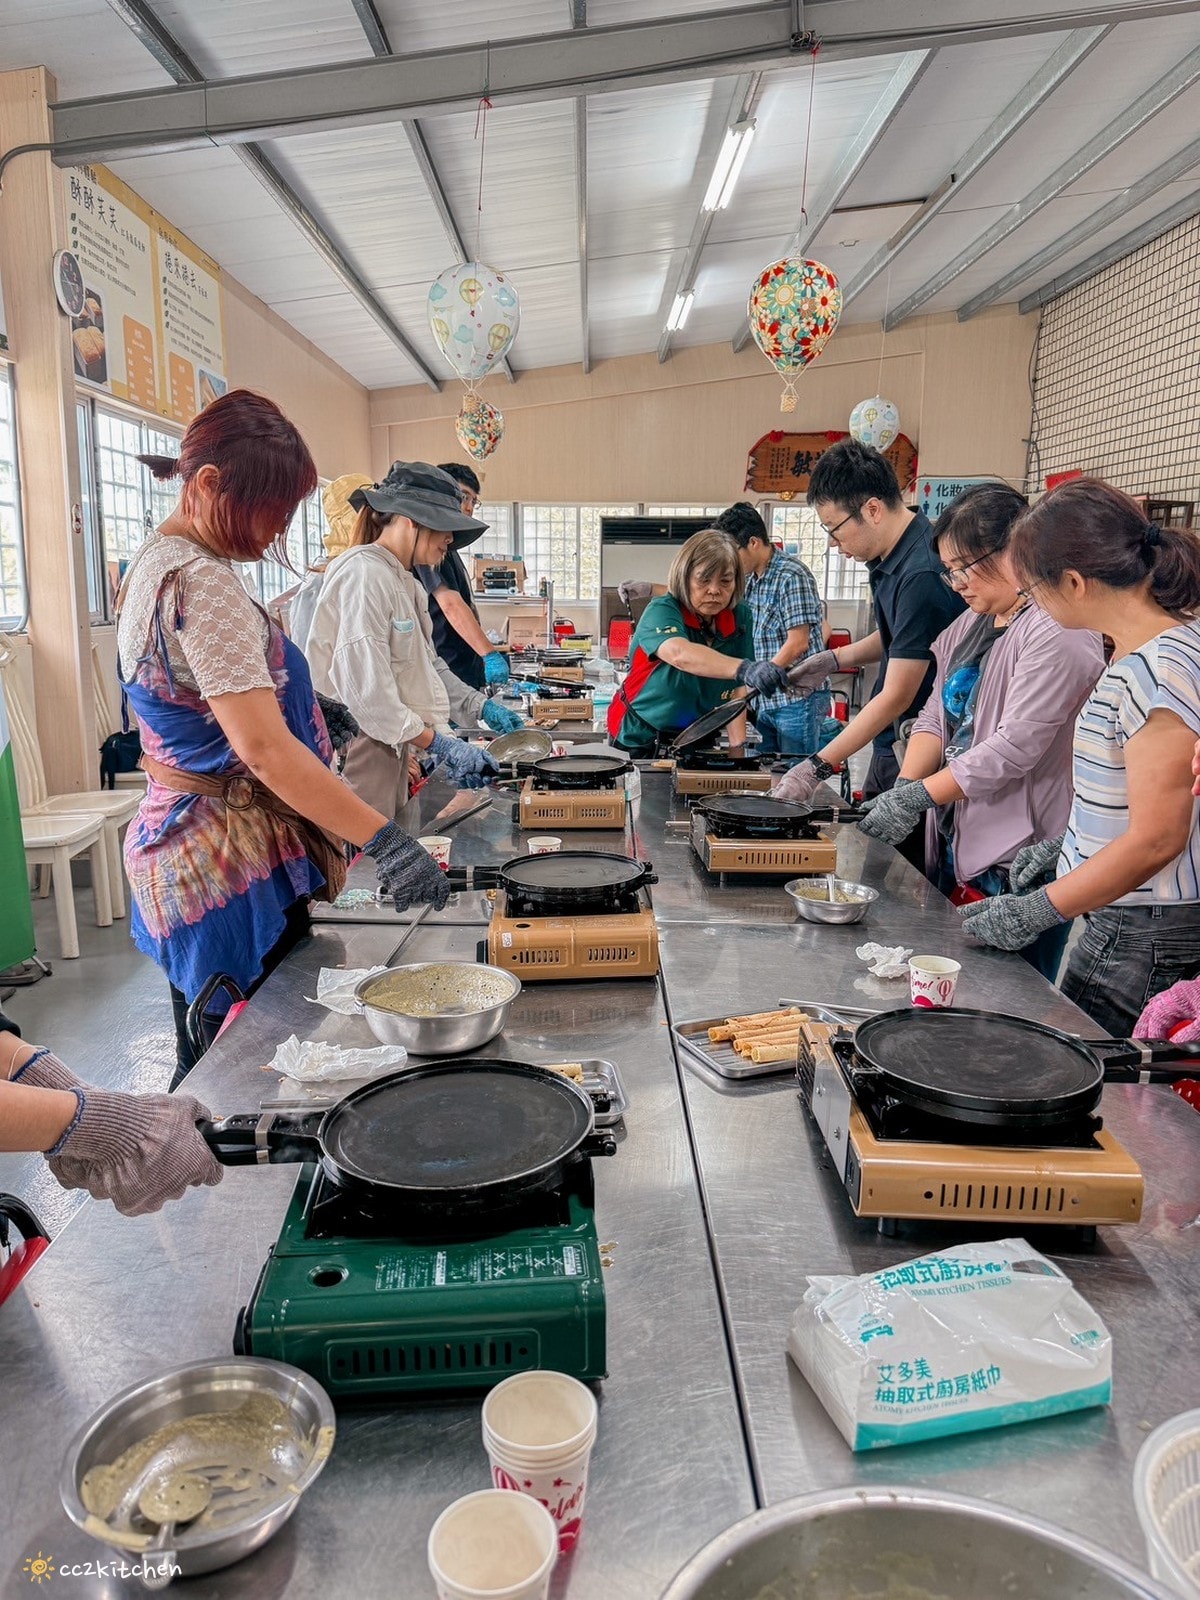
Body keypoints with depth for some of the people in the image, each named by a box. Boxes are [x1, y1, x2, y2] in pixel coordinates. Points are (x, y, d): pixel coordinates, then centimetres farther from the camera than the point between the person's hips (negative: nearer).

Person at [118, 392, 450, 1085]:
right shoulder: (204, 582, -21)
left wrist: (310, 708, 19)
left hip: (179, 845, 10)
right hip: (233, 870, -10)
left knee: (208, 1071, 20)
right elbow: (263, 748, -28)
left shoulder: (156, 562, 11)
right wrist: (387, 841, -29)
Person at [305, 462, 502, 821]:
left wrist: (482, 708, 10)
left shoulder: (405, 583, 16)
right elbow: (365, 689, -22)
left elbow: (427, 665, 21)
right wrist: (437, 744, -19)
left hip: (390, 751, 10)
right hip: (355, 748, -10)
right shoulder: (364, 573, -15)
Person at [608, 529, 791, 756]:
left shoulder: (741, 617, -5)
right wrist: (744, 669, -58)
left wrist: (739, 746, -11)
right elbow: (679, 654, -44)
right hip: (639, 739, -4)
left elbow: (735, 688, 0)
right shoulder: (661, 611, -21)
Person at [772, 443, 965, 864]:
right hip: (889, 747, 9)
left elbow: (897, 697, -22)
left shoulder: (921, 576, -23)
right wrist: (837, 659, 8)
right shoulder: (891, 556, 6)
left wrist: (817, 767, -22)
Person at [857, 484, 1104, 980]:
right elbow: (935, 716, 12)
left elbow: (1015, 747, -20)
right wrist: (903, 787, -4)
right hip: (955, 844, 8)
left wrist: (917, 797, -19)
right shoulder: (970, 624, 15)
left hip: (1019, 863, -8)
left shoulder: (1057, 631, -14)